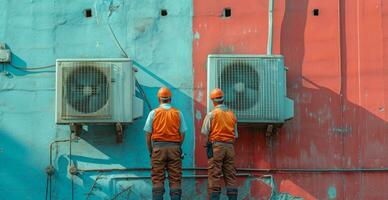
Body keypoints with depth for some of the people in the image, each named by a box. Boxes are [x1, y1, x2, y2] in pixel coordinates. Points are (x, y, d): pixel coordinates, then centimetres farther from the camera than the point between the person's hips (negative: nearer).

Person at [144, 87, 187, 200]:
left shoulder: (154, 113, 3)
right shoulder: (178, 113, 7)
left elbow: (148, 134, 1)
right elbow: (182, 133, 4)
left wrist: (150, 151, 10)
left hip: (158, 148, -1)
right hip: (174, 147, 1)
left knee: (158, 179, 0)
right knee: (175, 179, 2)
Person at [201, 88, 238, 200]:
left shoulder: (211, 114, -3)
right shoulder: (232, 114, 11)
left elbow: (204, 132, -6)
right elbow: (236, 135, 12)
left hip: (216, 146, -4)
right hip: (230, 146, 4)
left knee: (214, 175, -4)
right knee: (230, 175, 5)